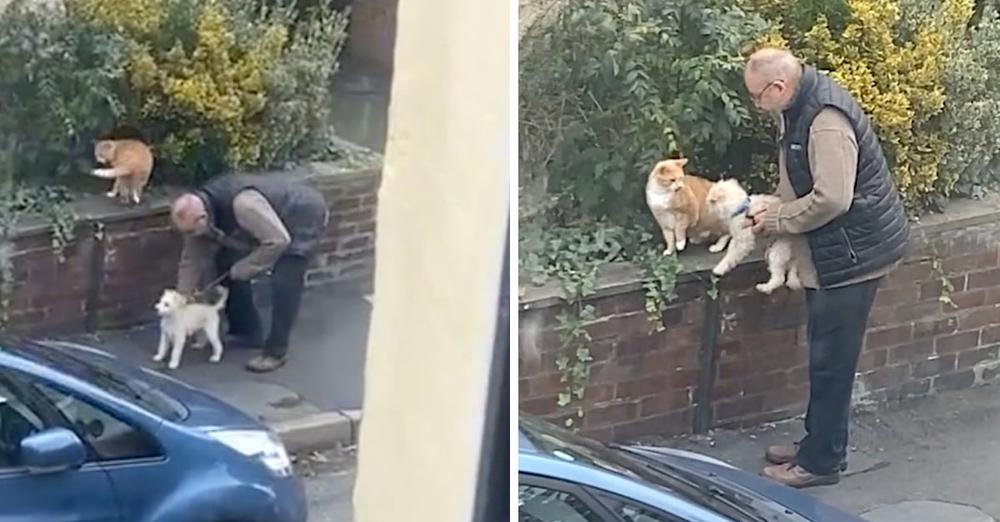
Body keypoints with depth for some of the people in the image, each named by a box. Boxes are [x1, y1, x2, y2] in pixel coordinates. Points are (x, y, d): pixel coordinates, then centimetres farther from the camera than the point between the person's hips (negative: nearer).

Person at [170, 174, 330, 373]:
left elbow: (278, 241, -37)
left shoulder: (242, 205, -42)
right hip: (266, 220, 8)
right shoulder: (196, 213, -15)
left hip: (303, 216, -8)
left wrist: (242, 269, -27)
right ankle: (247, 333, 18)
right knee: (226, 263, 3)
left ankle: (276, 351, -8)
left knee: (283, 283, -21)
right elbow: (191, 261, -5)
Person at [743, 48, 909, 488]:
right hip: (832, 252, 10)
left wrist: (776, 220, -15)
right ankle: (818, 443, 30)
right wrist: (775, 209, 4)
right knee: (826, 354, 18)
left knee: (831, 359, -1)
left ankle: (821, 461, 8)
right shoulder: (800, 109, 8)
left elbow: (830, 199, -29)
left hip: (853, 253, -10)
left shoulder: (826, 122, -25)